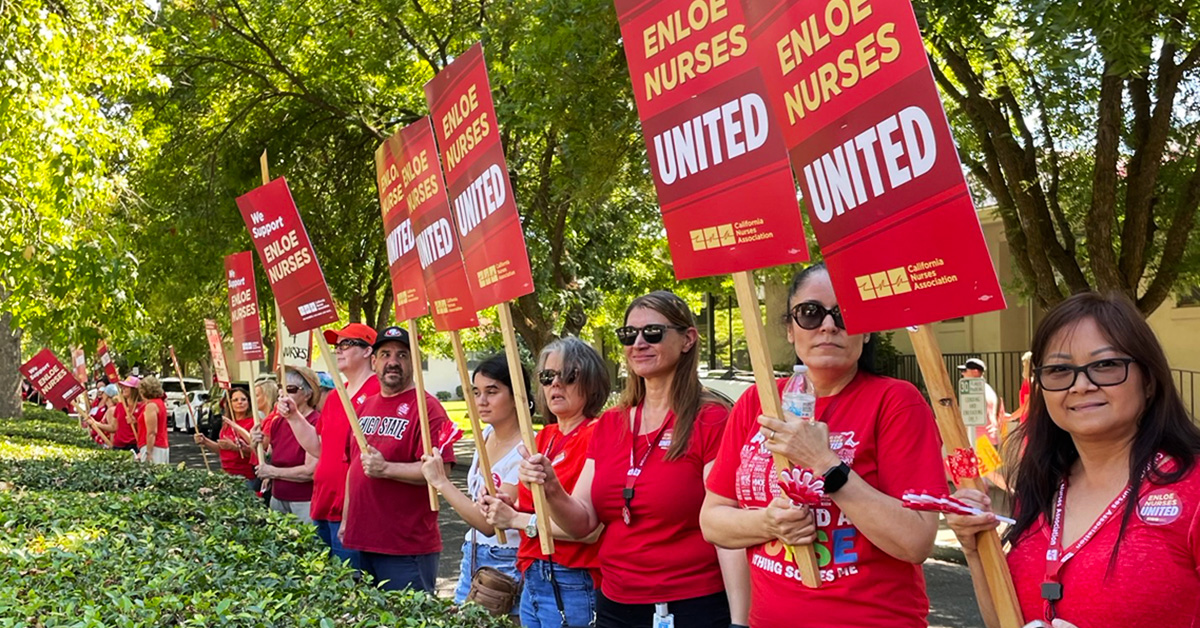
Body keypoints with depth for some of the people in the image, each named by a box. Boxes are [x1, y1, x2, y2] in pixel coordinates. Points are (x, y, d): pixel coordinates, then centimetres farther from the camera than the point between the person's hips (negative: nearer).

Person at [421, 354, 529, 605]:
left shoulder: (525, 451, -22)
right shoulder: (486, 433, 3)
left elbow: (490, 524, -23)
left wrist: (441, 482, -21)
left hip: (505, 564, -7)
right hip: (473, 555, 7)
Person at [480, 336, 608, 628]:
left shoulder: (596, 436, -15)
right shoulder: (544, 437, 7)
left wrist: (517, 519, -17)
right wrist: (504, 507, -6)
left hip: (573, 587, -7)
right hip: (532, 581, 7)